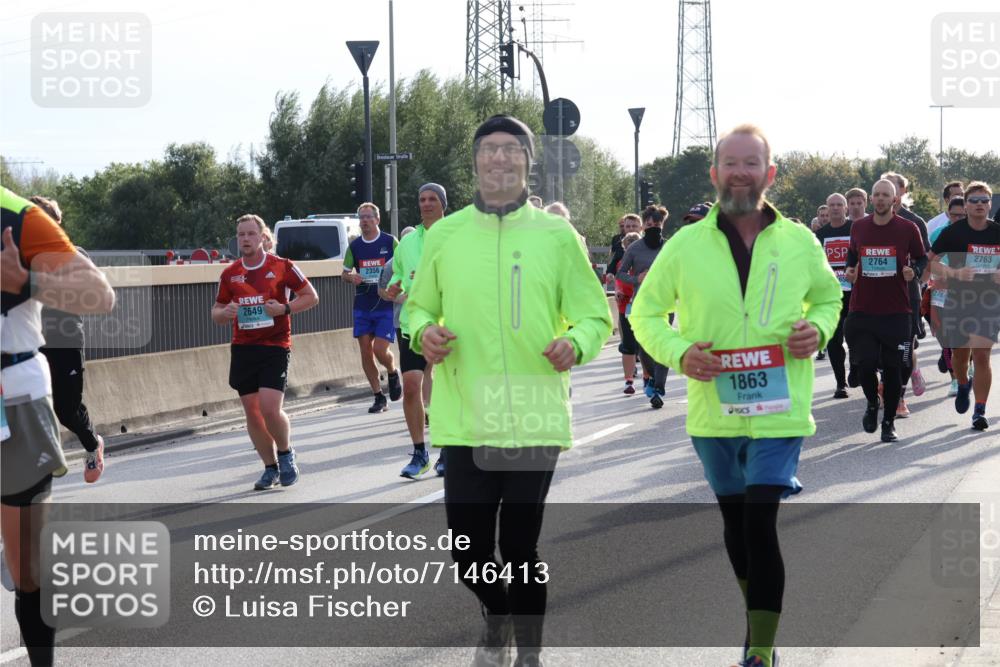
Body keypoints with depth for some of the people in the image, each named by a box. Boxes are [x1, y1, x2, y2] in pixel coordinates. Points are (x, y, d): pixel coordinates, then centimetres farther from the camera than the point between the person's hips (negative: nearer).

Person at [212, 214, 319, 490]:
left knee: (270, 408, -16)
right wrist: (225, 312, -7)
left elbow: (311, 296, 4)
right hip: (243, 349, 4)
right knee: (252, 411, 3)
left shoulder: (282, 267, -2)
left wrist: (284, 308, -13)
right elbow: (216, 312, 17)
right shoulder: (230, 274, 8)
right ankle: (271, 467, 17)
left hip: (275, 346, -4)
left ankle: (286, 453, 11)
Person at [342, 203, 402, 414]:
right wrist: (351, 278, -6)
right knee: (366, 352, 1)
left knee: (380, 350, -13)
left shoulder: (389, 242, -2)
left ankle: (393, 374, 20)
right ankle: (379, 397, 11)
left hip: (386, 305, -4)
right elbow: (345, 272, 16)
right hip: (362, 307, 4)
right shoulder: (354, 246, 8)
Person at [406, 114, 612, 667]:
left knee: (520, 547, 1)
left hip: (534, 419, -2)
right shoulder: (443, 236, 6)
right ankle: (497, 615, 37)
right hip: (466, 419, 2)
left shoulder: (556, 236, 2)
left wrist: (576, 343, -15)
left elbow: (596, 317, 6)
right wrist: (424, 333, -6)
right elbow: (418, 307, 17)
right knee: (467, 547, 5)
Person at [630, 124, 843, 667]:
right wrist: (678, 353, -12)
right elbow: (646, 313, 6)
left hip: (779, 412, -2)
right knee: (734, 521, 18)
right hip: (713, 412, 2)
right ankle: (758, 615, 41)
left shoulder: (799, 242, -2)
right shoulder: (685, 245, -3)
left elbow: (828, 297, 16)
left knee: (760, 525, -13)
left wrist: (819, 329, -7)